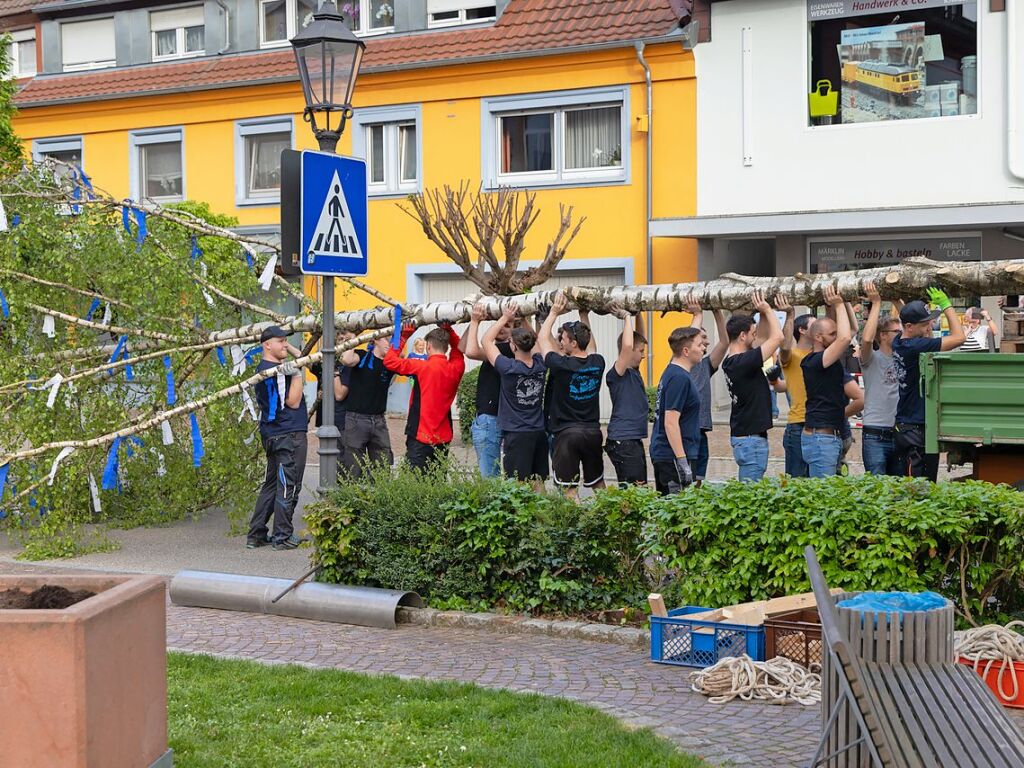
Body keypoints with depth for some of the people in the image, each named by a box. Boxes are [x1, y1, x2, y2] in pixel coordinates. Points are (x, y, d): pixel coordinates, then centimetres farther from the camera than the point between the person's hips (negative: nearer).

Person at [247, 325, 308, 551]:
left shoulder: (263, 368, 15)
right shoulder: (277, 371, -17)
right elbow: (293, 402, -18)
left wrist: (289, 348, 16)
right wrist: (297, 372, -20)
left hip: (273, 434, 10)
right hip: (289, 434, -10)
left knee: (271, 485, 15)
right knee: (288, 486, -3)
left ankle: (256, 535, 17)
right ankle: (282, 537, 2)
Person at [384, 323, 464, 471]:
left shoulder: (423, 367, -12)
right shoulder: (455, 368, 2)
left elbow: (389, 360, -6)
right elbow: (458, 347, 24)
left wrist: (404, 337, 2)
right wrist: (448, 329, 12)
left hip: (421, 438, -6)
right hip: (444, 438, 6)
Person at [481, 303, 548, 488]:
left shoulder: (509, 368, -15)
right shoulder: (540, 365, -1)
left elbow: (486, 340, -3)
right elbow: (534, 342, 20)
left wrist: (505, 319, 5)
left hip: (516, 434, -6)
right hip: (539, 432, 6)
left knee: (518, 486, -5)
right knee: (538, 483, 11)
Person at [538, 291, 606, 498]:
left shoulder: (562, 365, -15)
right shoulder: (597, 363, -1)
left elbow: (543, 339, 2)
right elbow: (588, 346, 23)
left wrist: (554, 312, 11)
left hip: (566, 433, -5)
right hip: (593, 431, 5)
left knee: (569, 489, -1)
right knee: (598, 484, 16)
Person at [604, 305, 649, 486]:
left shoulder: (634, 371, 14)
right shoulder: (617, 373, -12)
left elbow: (639, 337, 22)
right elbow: (627, 345, -28)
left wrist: (638, 315, 10)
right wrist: (626, 317, -17)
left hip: (635, 440, 9)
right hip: (622, 442, -9)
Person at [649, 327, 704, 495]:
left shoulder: (672, 372, 9)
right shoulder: (679, 378, -18)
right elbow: (670, 423, -22)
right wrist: (682, 462, -23)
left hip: (662, 454, 10)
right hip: (673, 456, -10)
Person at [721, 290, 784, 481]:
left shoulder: (730, 363, 9)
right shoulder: (744, 362, -20)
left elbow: (768, 338, 22)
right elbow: (777, 337, -18)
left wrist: (763, 313, 13)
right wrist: (766, 310, -6)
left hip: (742, 435, 10)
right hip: (751, 438, -10)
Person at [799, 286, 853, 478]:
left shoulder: (829, 360, 14)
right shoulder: (814, 361, -13)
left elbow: (851, 332, 23)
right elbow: (845, 338, -26)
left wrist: (843, 304, 12)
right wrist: (838, 305, -14)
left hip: (833, 436, 10)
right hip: (820, 437, -10)